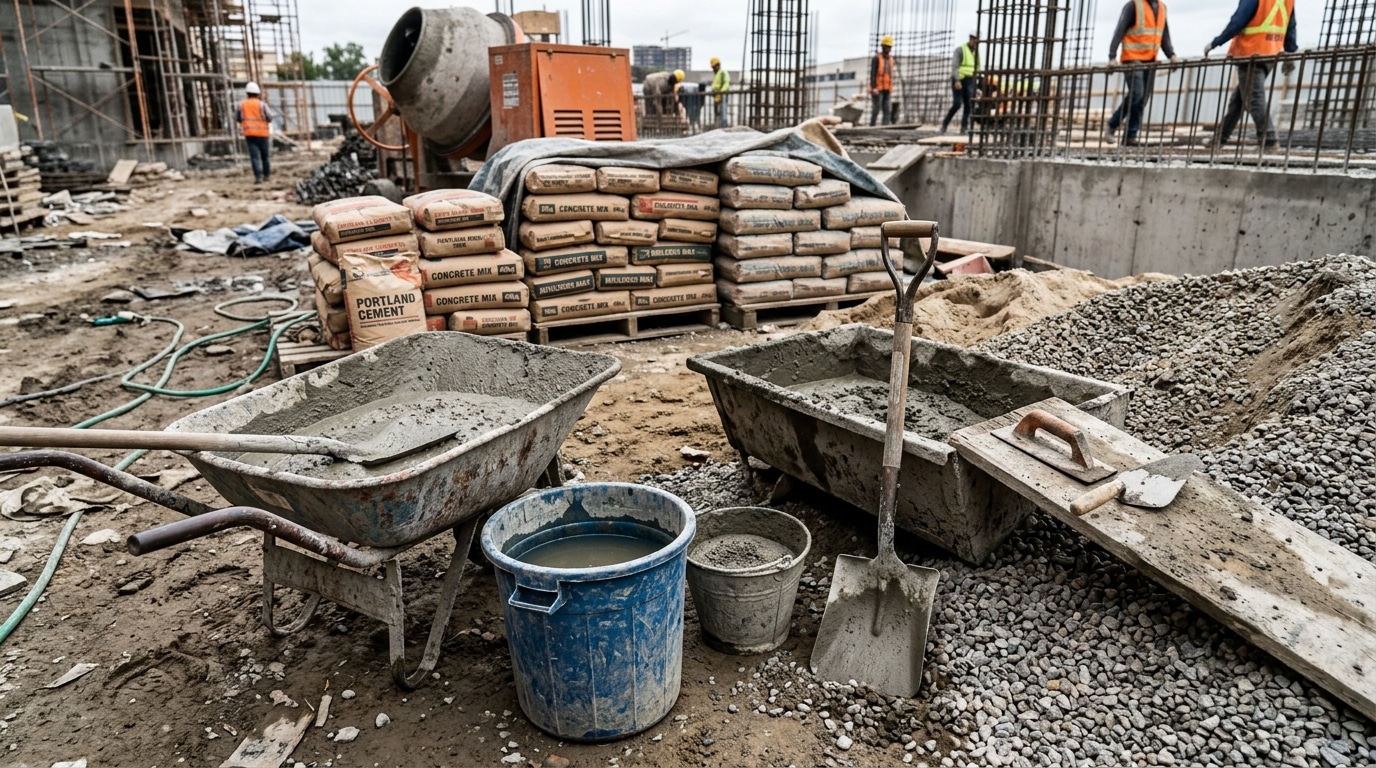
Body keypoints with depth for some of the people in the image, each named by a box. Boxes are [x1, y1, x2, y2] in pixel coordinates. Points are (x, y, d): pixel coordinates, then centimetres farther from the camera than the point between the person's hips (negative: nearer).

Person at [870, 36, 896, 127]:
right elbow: (872, 74, -15)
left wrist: (891, 90, 16)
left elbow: (890, 75, 19)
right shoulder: (876, 58, -8)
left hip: (886, 89, 6)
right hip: (877, 89, -6)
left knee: (886, 109, -3)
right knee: (876, 109, -11)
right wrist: (873, 88, -25)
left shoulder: (890, 59, 14)